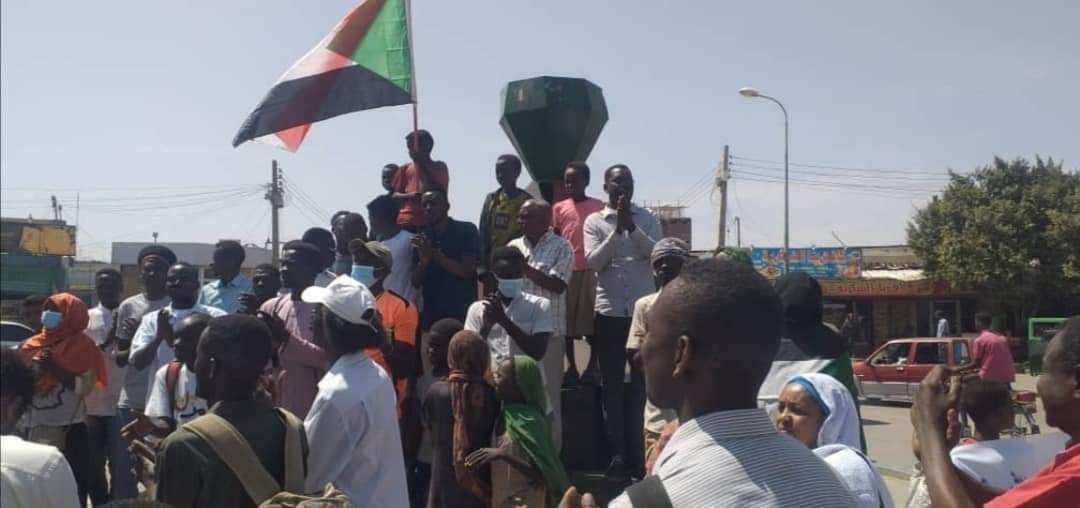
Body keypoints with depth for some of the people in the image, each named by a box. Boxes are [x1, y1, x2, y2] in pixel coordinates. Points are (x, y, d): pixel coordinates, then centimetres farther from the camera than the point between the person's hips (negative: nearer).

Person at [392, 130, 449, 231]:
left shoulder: (439, 168, 10)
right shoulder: (405, 169, 16)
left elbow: (442, 194, 0)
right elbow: (394, 195, 14)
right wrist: (409, 195, -8)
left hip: (431, 222, -2)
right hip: (407, 222, 2)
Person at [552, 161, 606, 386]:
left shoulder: (598, 207, 4)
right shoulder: (559, 208, 9)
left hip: (591, 270, -2)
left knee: (592, 319, 0)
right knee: (566, 320, 3)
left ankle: (592, 366, 10)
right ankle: (571, 367, 11)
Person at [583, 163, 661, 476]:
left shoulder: (647, 219, 6)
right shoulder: (594, 221, 4)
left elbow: (657, 253, -8)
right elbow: (593, 262, -8)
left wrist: (631, 226, -17)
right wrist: (617, 230, -17)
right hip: (609, 312, 0)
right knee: (612, 383, 4)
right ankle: (618, 451, 11)